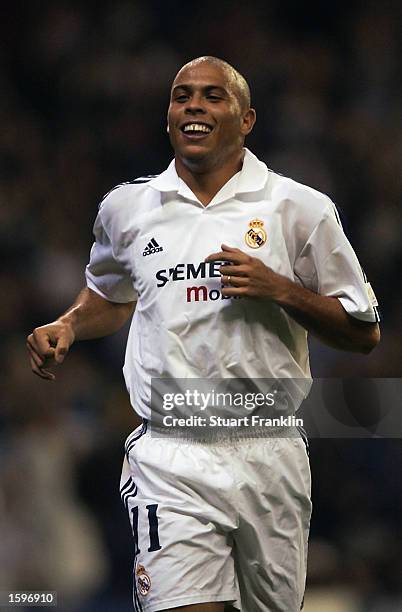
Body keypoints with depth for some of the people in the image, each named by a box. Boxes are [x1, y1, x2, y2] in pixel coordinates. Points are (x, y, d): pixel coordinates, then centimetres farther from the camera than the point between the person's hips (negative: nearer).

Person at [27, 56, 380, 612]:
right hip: (170, 461, 0)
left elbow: (364, 333, 4)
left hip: (269, 457, 0)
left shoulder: (300, 208, 3)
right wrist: (67, 327, 10)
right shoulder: (125, 208, 10)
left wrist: (279, 290, -10)